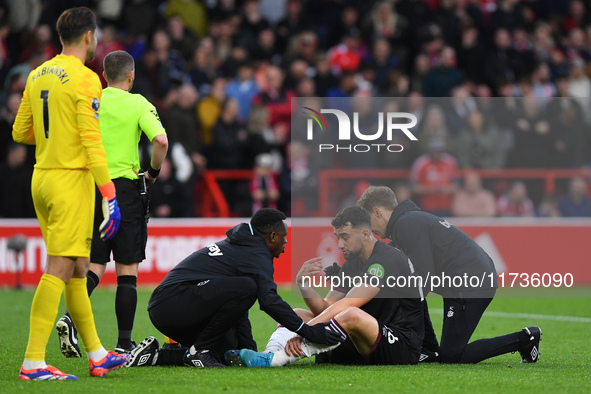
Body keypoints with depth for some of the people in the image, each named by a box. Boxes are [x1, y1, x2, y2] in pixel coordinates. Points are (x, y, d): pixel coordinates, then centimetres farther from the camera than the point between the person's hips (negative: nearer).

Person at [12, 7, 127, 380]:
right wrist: (110, 196, -16)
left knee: (78, 270, 15)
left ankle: (97, 355, 23)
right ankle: (34, 362, -13)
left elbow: (21, 131, 16)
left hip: (42, 178, 8)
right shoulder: (84, 78, -12)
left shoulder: (37, 75, 11)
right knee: (59, 270, -9)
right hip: (71, 180, -8)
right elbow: (91, 140, -17)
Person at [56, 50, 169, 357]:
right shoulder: (138, 104, -3)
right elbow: (160, 140, -16)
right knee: (127, 270, 3)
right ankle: (124, 344, 2)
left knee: (94, 265, 9)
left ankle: (70, 317, -16)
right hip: (126, 187, -3)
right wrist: (154, 171, 0)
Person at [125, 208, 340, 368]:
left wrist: (249, 350, 21)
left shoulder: (237, 247, 25)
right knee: (246, 288, -21)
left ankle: (157, 355, 10)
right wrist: (308, 332, -15)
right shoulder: (257, 255, -7)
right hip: (174, 299, -10)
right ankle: (199, 350, -14)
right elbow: (270, 301, -20)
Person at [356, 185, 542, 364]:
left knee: (450, 356, -5)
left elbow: (424, 278, -17)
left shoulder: (407, 225, -12)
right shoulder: (412, 219, 20)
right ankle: (430, 351, 19)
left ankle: (523, 339, -2)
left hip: (471, 286, -11)